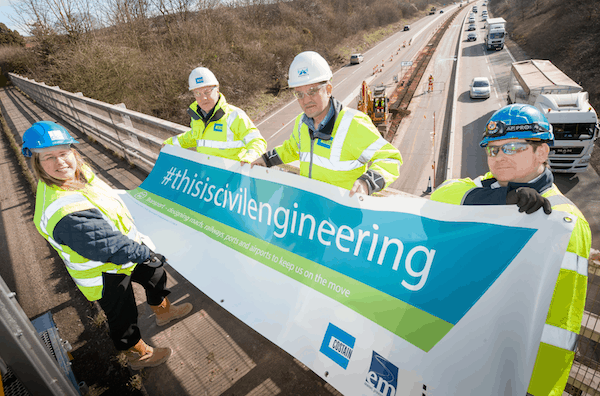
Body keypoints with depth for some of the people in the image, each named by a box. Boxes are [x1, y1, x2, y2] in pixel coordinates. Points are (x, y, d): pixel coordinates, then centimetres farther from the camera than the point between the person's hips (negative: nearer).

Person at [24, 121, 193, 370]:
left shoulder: (77, 172, -10)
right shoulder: (64, 214, -40)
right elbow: (107, 247, -35)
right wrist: (144, 252, -21)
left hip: (125, 249, 9)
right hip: (105, 274, -9)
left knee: (155, 273, 26)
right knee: (123, 317, 13)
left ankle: (163, 311, 54)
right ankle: (138, 355, 42)